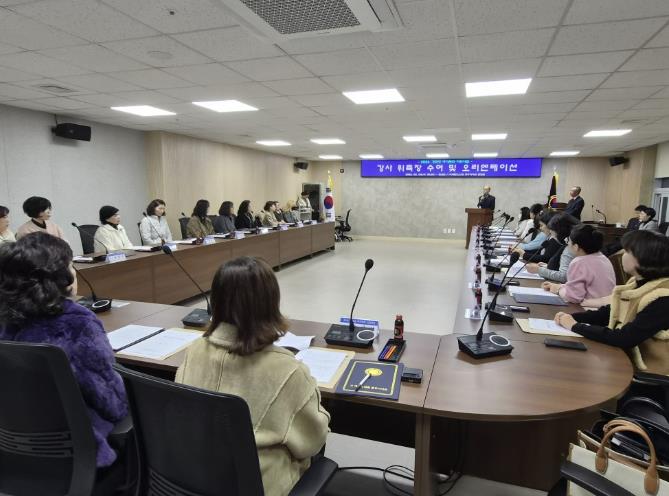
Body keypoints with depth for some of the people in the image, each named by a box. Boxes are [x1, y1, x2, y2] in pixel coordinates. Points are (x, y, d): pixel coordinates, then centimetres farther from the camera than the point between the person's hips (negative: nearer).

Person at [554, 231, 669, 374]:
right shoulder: (638, 284, 2)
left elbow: (624, 338, -29)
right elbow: (608, 313, 8)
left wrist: (575, 326, -21)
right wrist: (571, 317, -7)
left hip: (646, 373, -7)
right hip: (623, 356, 7)